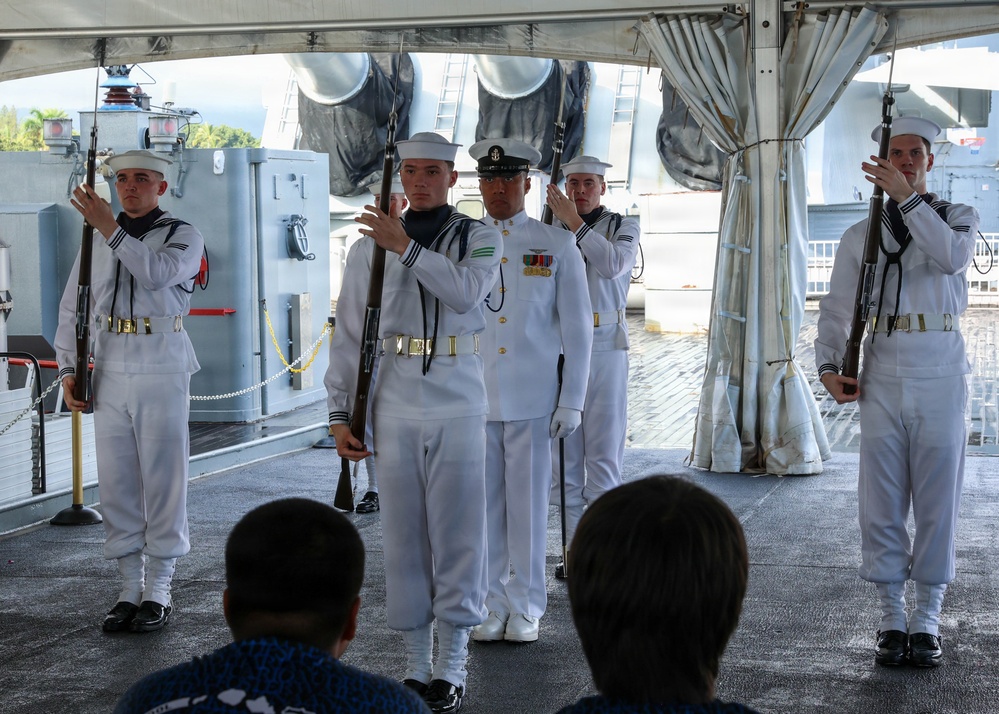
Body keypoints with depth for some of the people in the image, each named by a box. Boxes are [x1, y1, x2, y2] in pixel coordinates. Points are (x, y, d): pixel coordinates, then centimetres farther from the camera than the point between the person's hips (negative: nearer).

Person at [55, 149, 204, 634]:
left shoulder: (183, 236, 2)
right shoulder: (97, 239, 14)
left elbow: (157, 271, -21)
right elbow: (72, 309, 15)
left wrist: (111, 228, -21)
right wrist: (68, 368, 5)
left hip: (162, 370, -4)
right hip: (110, 371, 4)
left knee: (163, 479, -2)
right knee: (117, 483, 5)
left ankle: (159, 591, 6)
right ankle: (129, 589, 14)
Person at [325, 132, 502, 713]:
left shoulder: (480, 238, 3)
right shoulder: (370, 245, 7)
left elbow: (466, 291, -19)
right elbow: (349, 333, 6)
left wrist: (406, 246, -23)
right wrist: (340, 414, 2)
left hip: (459, 403, -2)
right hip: (395, 407, 2)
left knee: (457, 533, 0)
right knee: (405, 534, 6)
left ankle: (453, 667, 8)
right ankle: (416, 666, 15)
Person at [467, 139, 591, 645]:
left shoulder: (557, 245, 3)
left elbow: (576, 328, 3)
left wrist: (572, 400, -3)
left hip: (533, 399, -1)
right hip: (473, 396, 2)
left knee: (528, 503, 4)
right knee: (482, 503, 5)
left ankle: (526, 608, 15)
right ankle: (489, 606, 15)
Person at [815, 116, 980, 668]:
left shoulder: (958, 217, 10)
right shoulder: (860, 236, 13)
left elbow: (954, 255, -15)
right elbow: (835, 310, 10)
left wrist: (907, 198, -19)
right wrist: (828, 366, -7)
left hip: (941, 371, -1)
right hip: (883, 373, 2)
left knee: (937, 499, 1)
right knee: (881, 500, 2)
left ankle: (927, 622, 10)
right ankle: (892, 619, 12)